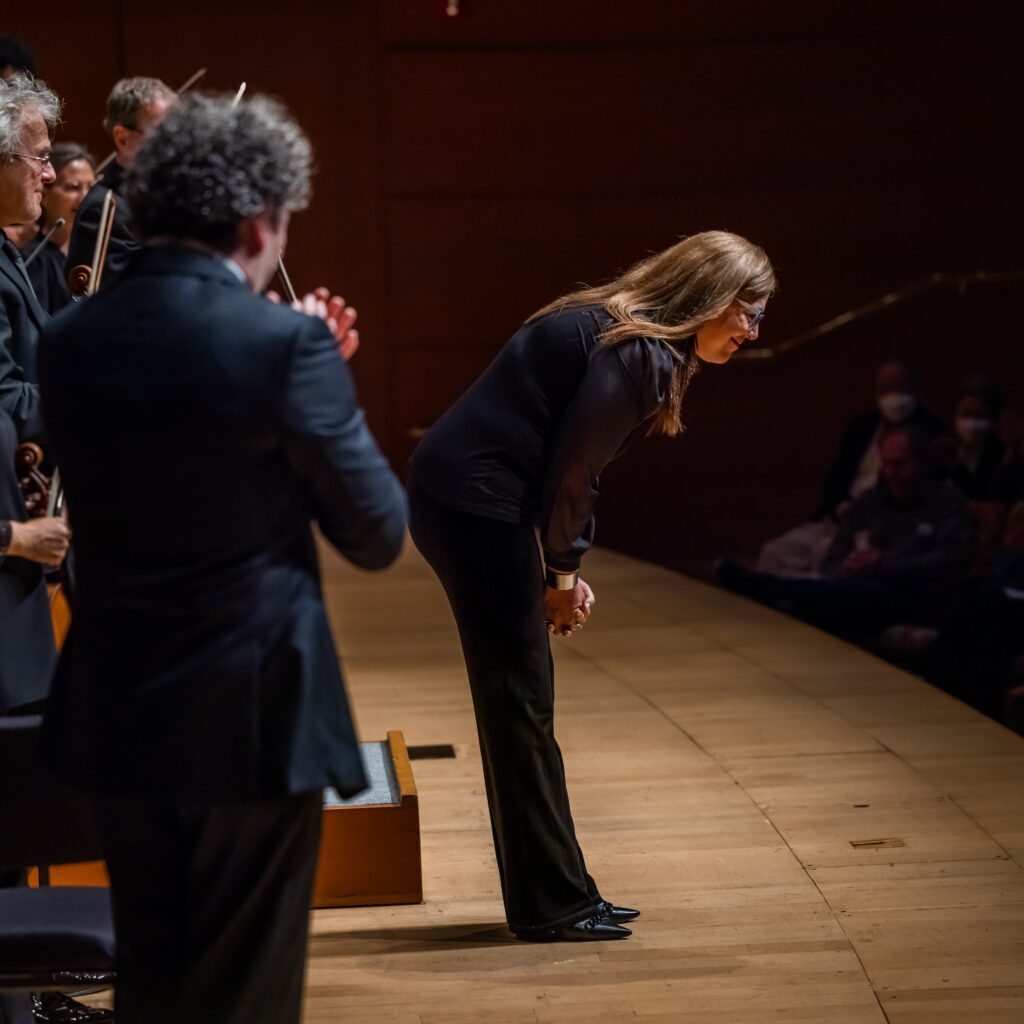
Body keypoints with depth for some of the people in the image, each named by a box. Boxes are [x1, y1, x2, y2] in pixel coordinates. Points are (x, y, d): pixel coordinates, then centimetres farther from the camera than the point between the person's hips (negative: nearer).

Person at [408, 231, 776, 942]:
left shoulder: (619, 330, 15)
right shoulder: (639, 355, -16)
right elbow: (572, 469, -15)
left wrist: (563, 573, 11)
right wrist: (564, 573, -1)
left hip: (460, 496, 10)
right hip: (475, 502, -10)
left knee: (520, 702, 13)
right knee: (520, 701, -4)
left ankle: (555, 896, 21)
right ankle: (554, 906, 4)